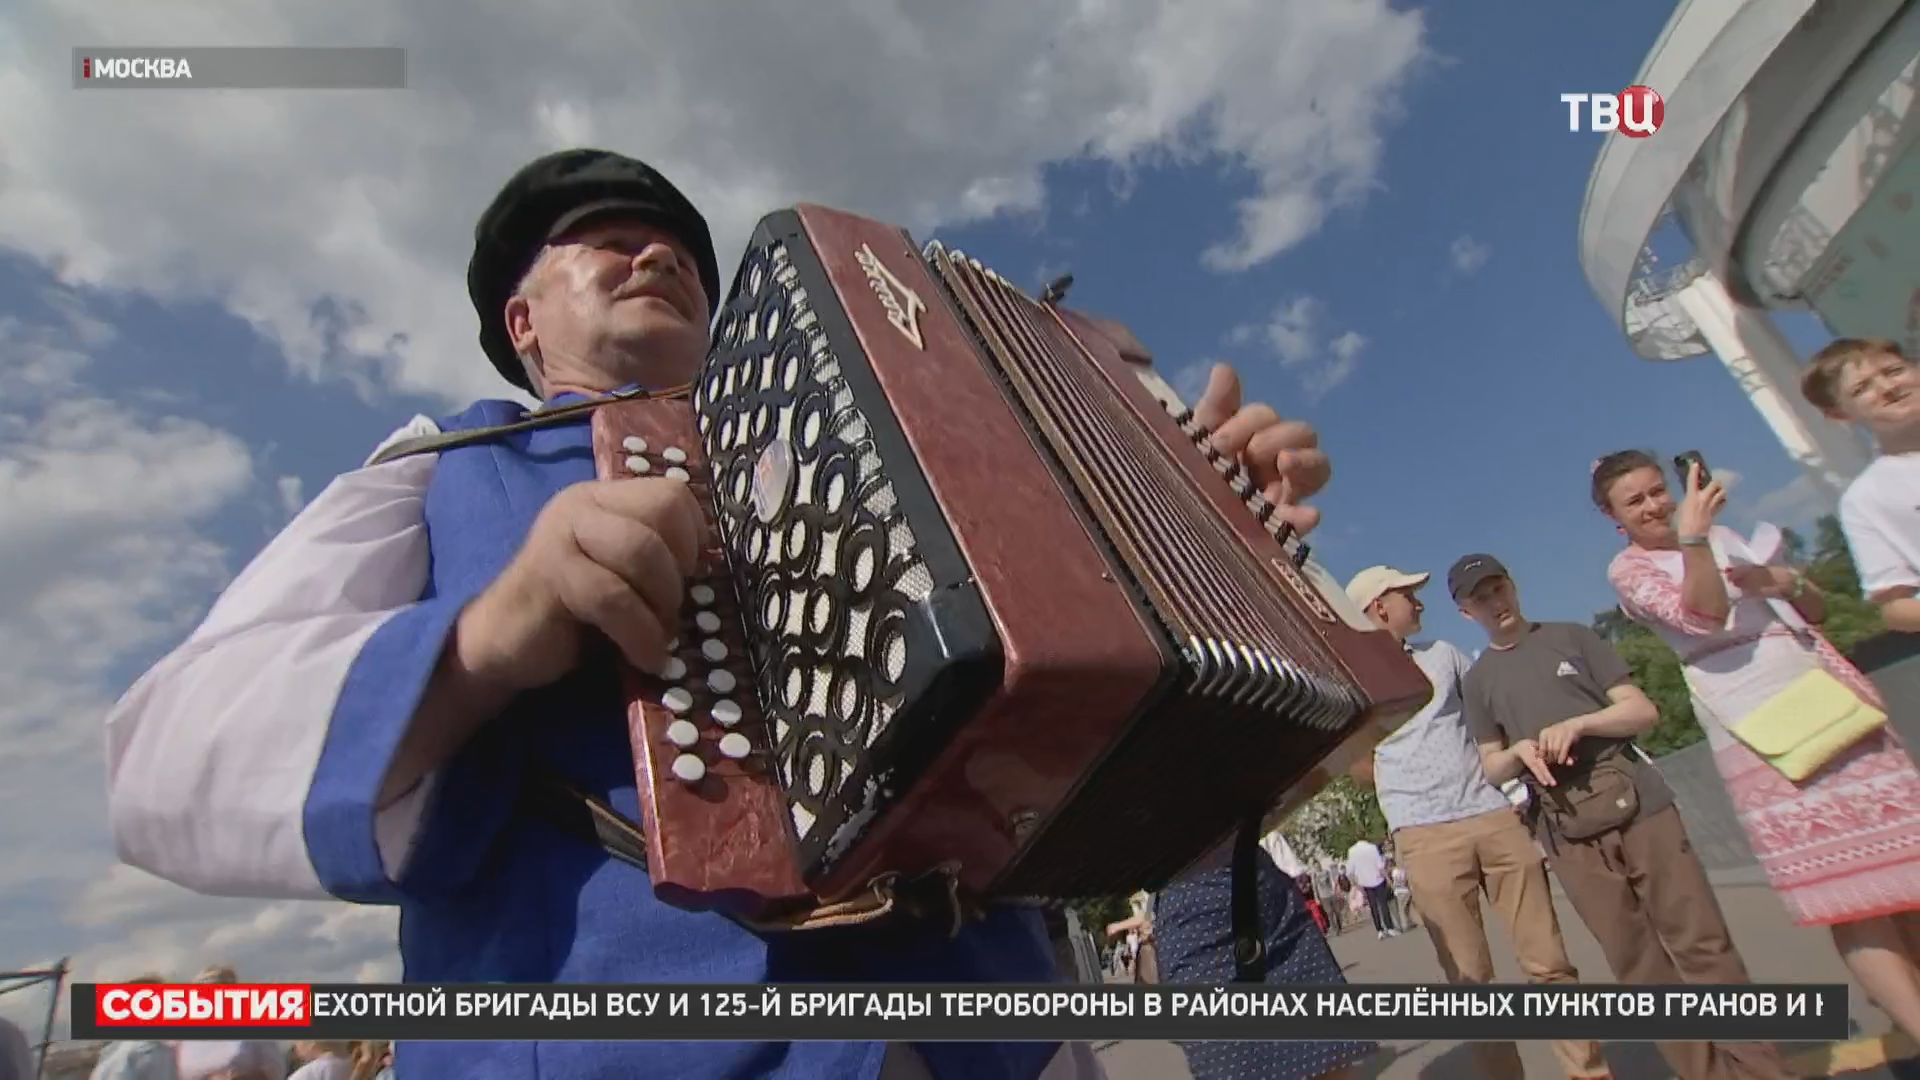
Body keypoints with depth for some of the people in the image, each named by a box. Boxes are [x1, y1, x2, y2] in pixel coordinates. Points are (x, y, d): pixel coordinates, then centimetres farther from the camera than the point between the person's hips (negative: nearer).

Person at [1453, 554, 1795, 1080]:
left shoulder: (1570, 636, 7)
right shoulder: (1477, 679, 8)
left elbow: (1643, 711, 3)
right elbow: (1491, 767, 11)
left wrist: (1577, 724, -14)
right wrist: (1519, 751, -11)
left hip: (1639, 803, 0)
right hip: (1570, 832, 0)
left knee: (1701, 943, 1)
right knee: (1640, 967, 4)